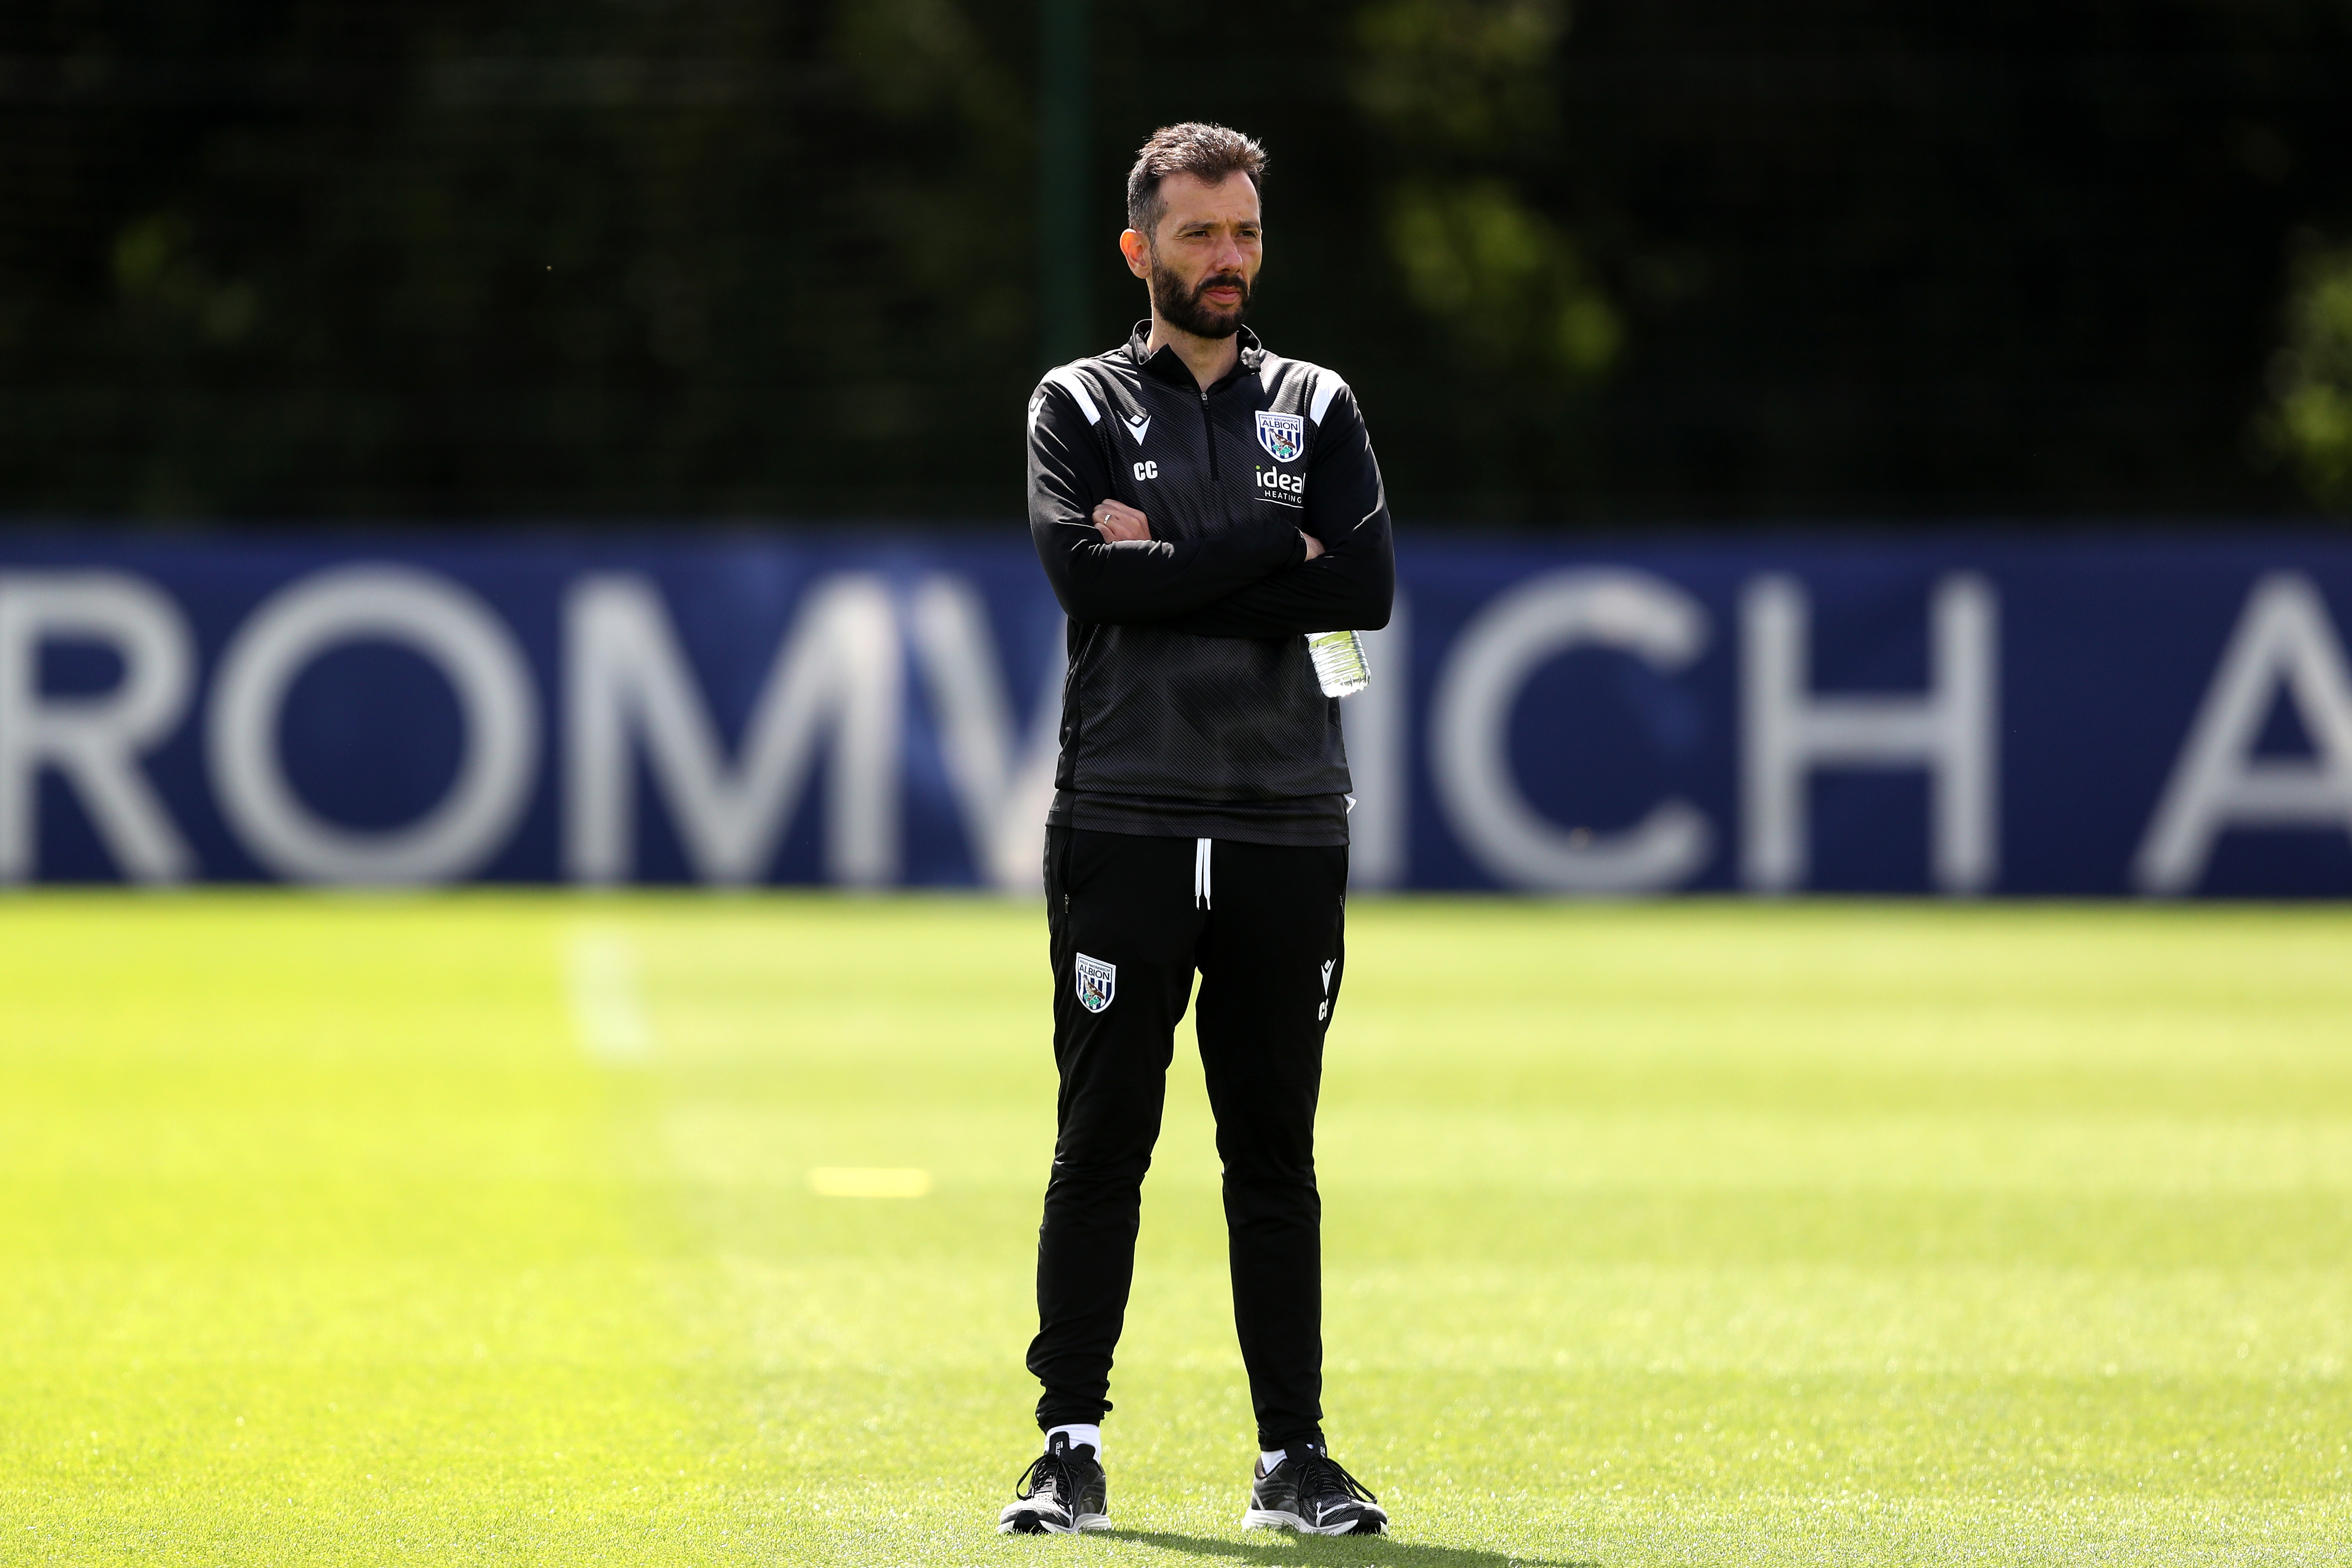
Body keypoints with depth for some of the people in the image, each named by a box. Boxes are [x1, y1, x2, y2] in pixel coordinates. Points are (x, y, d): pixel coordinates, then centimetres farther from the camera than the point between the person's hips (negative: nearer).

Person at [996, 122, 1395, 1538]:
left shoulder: (1316, 410, 12)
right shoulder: (1079, 407, 7)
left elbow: (1367, 591, -4)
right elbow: (1087, 574, -12)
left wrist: (1174, 564, -9)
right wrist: (1277, 549, -9)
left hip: (1288, 835, 2)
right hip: (1124, 828, -2)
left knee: (1275, 1154, 5)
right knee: (1101, 1145, -2)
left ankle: (1296, 1456, 8)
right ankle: (1073, 1448, 2)